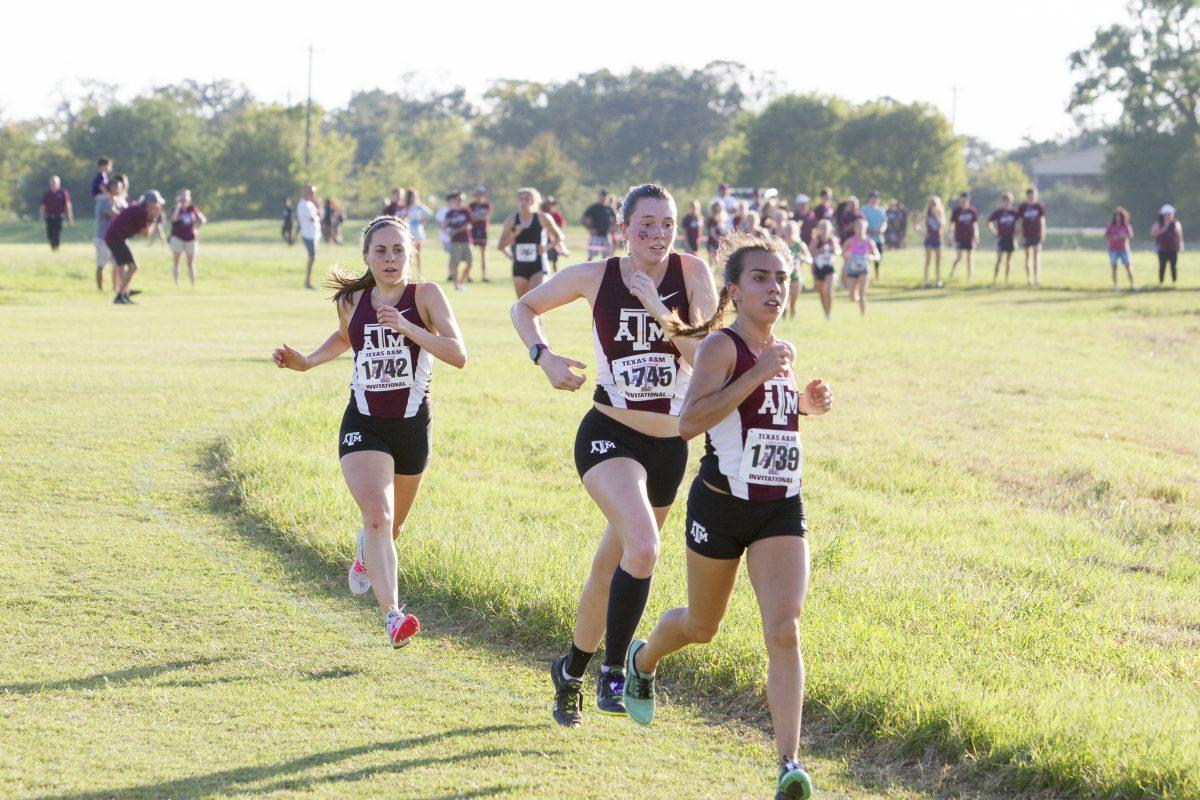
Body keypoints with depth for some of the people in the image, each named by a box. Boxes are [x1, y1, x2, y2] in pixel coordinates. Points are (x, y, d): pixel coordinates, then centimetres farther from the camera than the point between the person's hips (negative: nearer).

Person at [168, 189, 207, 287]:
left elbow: (203, 220, 12)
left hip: (191, 238, 2)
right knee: (176, 260, -3)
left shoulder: (192, 209, 4)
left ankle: (193, 285, 6)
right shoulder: (175, 209, -2)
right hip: (177, 238, -2)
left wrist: (196, 228, 3)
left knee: (191, 263, 5)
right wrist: (178, 205, -20)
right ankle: (176, 284, -3)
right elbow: (174, 218, -24)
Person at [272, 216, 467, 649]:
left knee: (391, 527, 20)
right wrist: (306, 362, 10)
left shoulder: (426, 295, -8)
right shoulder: (352, 301, 2)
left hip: (412, 426, 0)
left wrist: (407, 328, -30)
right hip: (363, 425, 0)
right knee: (377, 516, -23)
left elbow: (458, 355, -20)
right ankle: (392, 614, -32)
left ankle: (365, 553, 57)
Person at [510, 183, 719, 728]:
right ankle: (612, 672, -14)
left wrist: (661, 312, -24)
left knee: (612, 566, 16)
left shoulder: (692, 274, -5)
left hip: (669, 446, 3)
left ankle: (572, 670, 38)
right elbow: (525, 307, 10)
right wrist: (544, 357, -6)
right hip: (609, 437, -3)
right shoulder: (596, 277, -6)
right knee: (643, 546, -28)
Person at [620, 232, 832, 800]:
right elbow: (690, 421, -25)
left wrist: (808, 403, 9)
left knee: (784, 631, -14)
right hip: (721, 504, -4)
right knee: (701, 627, 17)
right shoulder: (721, 345, -12)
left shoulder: (783, 352, 9)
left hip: (781, 509, 4)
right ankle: (643, 661, 51)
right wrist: (756, 376, -29)